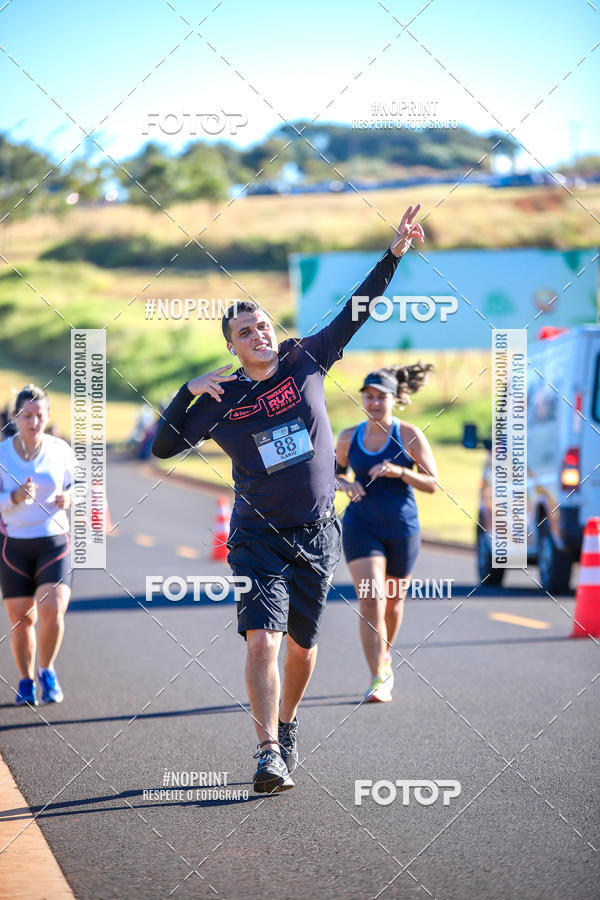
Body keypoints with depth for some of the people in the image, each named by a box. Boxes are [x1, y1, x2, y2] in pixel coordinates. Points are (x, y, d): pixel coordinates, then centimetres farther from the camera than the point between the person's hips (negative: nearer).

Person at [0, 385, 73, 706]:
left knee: (52, 612, -16)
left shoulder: (60, 450, -2)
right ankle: (26, 681, 24)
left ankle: (47, 671, 10)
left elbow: (75, 485, 10)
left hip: (54, 541, 0)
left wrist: (68, 498, -13)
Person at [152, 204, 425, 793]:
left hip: (317, 533, 2)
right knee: (263, 639, -18)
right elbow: (163, 447, -1)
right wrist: (190, 391, -13)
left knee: (302, 644, 11)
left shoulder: (306, 362, 0)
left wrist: (394, 254, -6)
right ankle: (269, 753, -19)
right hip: (258, 537, -2)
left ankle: (286, 726, 36)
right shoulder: (221, 400, -3)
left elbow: (355, 314, 0)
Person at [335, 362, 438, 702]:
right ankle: (379, 679, -15)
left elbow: (433, 484, -7)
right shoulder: (349, 438, 2)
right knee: (371, 602, -14)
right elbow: (335, 471, 18)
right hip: (361, 528, 0)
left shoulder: (410, 436, -6)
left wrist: (399, 471, -24)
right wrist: (345, 484, -6)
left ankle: (386, 655, 43)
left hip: (402, 529, 0)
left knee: (393, 602, 14)